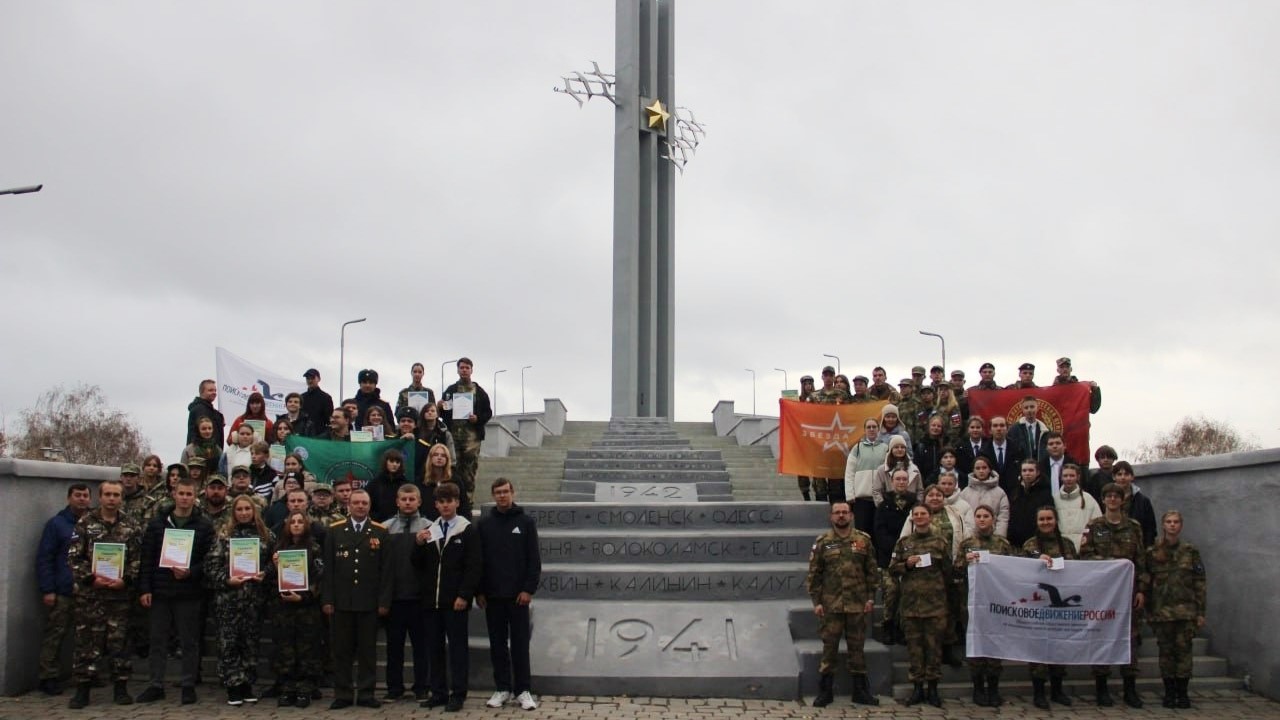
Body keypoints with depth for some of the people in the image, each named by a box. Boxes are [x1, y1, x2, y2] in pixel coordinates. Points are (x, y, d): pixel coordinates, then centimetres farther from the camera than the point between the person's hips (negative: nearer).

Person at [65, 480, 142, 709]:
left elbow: (137, 560, 3)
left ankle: (121, 688, 14)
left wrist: (125, 580, -12)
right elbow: (73, 557, -2)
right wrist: (92, 577, -13)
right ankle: (82, 690, 11)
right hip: (88, 594, -1)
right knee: (86, 641, 2)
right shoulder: (85, 523, 2)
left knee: (118, 640, 5)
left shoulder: (131, 527, 5)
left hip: (119, 594, 1)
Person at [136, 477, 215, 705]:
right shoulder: (157, 523, 7)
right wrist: (145, 589, -1)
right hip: (160, 592, 2)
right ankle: (156, 685, 18)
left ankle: (188, 685, 13)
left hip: (189, 593, -2)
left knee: (189, 642, 4)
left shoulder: (204, 526, 1)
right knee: (158, 640, 8)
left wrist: (190, 573, -19)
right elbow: (146, 558, 5)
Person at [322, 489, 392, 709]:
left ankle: (366, 693, 13)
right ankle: (342, 693, 14)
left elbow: (385, 569, 0)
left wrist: (384, 600, -5)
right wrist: (327, 599, -3)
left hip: (369, 602, -1)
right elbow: (328, 568, 3)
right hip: (341, 601, 1)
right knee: (342, 649, 6)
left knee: (368, 649, 5)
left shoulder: (380, 532, 3)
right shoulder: (334, 531, 5)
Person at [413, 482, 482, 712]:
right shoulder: (428, 531, 12)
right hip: (432, 600, 5)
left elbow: (474, 567, -8)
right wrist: (419, 545, -6)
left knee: (457, 647, 1)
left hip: (455, 601, -5)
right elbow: (418, 565, 12)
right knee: (435, 647, 10)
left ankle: (457, 695, 6)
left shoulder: (467, 530, -3)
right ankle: (438, 692, 18)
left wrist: (464, 595, -16)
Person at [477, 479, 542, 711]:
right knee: (498, 644, 7)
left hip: (518, 594, -2)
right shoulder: (484, 524, 6)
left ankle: (523, 690, 8)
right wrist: (479, 591, -1)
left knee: (520, 643, 1)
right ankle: (502, 689, 16)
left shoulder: (526, 522, 1)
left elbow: (534, 559, -2)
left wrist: (529, 588, -10)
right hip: (492, 595, 2)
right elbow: (478, 559, 6)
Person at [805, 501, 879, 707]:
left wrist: (871, 597, 0)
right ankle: (824, 692, 11)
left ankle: (861, 691, 18)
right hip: (831, 604, -1)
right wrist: (816, 602, -3)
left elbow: (872, 571, 7)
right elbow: (814, 574, 2)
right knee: (829, 647, 3)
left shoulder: (864, 540, 4)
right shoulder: (822, 542, 1)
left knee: (857, 647, 9)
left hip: (858, 604, 1)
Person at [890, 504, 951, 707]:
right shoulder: (903, 543, 10)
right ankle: (917, 687, 13)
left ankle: (933, 688, 10)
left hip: (935, 602, -1)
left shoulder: (940, 542, 6)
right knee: (914, 644, 5)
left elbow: (948, 571, 10)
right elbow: (892, 569, 10)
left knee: (934, 644, 1)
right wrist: (906, 564, -7)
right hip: (910, 601, 1)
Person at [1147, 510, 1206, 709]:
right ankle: (1169, 693, 12)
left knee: (1183, 649, -1)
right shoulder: (1152, 553, 4)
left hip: (1186, 609, -1)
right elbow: (1147, 582, 6)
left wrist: (1201, 612, -1)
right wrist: (1149, 612, 3)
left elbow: (1199, 583, 4)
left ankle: (1182, 693, 7)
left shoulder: (1190, 551, 4)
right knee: (1166, 651, 4)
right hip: (1161, 610, 1)